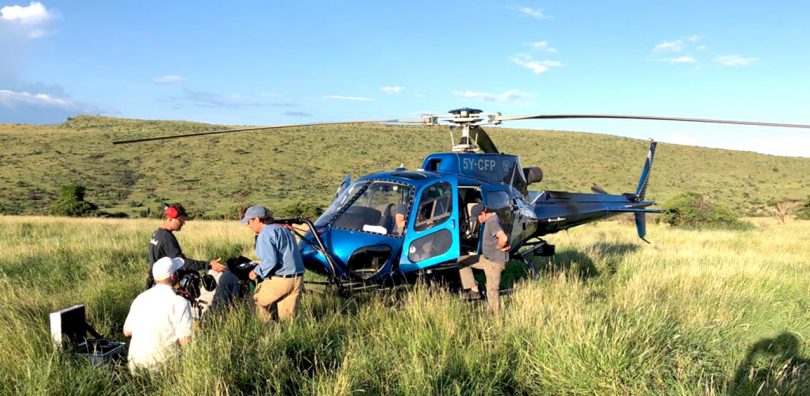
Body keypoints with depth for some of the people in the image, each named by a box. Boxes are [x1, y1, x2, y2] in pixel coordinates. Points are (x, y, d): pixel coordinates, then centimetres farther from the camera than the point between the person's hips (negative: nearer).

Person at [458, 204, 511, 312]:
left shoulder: (492, 222, -24)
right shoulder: (489, 220, 7)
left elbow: (503, 238, -37)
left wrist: (500, 247, -18)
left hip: (495, 261, -10)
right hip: (487, 258, 10)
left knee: (492, 290, -2)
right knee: (463, 262, 10)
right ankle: (474, 289, 10)